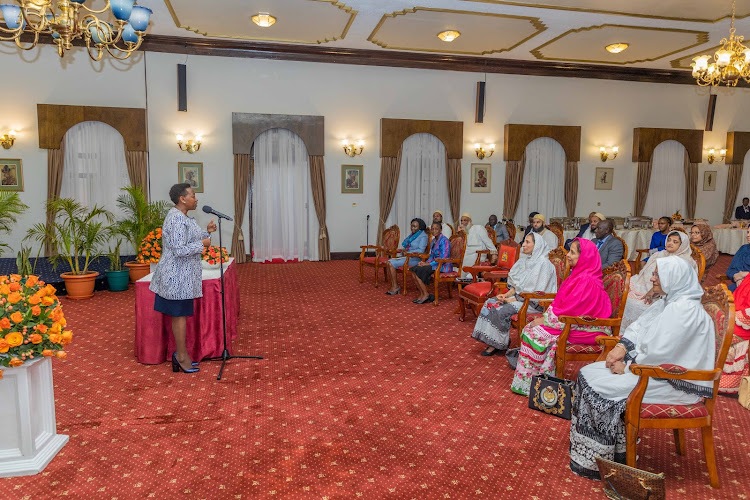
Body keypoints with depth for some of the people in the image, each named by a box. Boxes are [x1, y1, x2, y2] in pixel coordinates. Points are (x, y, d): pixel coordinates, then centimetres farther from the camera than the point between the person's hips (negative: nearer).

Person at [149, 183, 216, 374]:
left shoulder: (182, 217, 13)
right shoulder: (177, 219, -20)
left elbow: (189, 241, 21)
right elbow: (179, 250, -26)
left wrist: (207, 232, 9)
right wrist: (202, 244, -16)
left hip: (180, 276, 10)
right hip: (178, 277, -10)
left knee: (179, 315, 14)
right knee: (180, 315, -1)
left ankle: (181, 354, 23)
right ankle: (181, 356, 9)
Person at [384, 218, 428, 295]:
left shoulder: (423, 236, -7)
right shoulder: (412, 235, 20)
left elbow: (421, 250, -18)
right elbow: (404, 244, 25)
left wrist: (408, 252, -19)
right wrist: (405, 249, 2)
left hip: (415, 258, -9)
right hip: (407, 257, 9)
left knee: (392, 264, -21)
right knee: (388, 262, -10)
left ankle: (395, 287, -13)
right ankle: (393, 286, -13)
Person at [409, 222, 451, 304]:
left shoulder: (444, 241, -15)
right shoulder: (434, 240, 13)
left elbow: (443, 259, -21)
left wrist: (428, 264, -18)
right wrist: (425, 262, 1)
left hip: (443, 266, -9)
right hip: (435, 263, 9)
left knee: (419, 271, -20)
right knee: (413, 270, -8)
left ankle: (426, 294, -7)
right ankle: (422, 294, -7)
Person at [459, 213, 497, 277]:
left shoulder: (478, 228, 2)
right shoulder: (464, 231, 20)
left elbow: (488, 241, -3)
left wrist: (494, 253, -13)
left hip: (477, 254, -6)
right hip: (467, 254, 6)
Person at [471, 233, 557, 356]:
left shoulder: (543, 263, -16)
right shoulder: (526, 260, 11)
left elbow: (537, 292, -20)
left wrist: (512, 299, -18)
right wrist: (507, 295, -4)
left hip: (533, 303, -9)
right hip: (519, 296, 9)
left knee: (503, 311, -26)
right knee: (491, 303, -8)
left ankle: (502, 343, -4)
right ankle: (494, 342, -6)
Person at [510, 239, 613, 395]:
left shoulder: (586, 281, -21)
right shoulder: (578, 275, 11)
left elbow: (569, 311, -23)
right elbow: (560, 302, 13)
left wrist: (545, 320, -13)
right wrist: (545, 316, 0)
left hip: (587, 329, -10)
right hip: (577, 321, 10)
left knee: (535, 333, -18)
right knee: (530, 328, 0)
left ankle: (527, 383, -8)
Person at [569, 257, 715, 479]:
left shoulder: (685, 310, -22)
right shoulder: (669, 302, 10)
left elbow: (659, 353, -26)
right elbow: (639, 326, 13)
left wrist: (626, 366, -15)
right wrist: (621, 347, -4)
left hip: (675, 382, -10)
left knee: (600, 387, -19)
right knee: (588, 374, 1)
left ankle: (598, 460, -2)